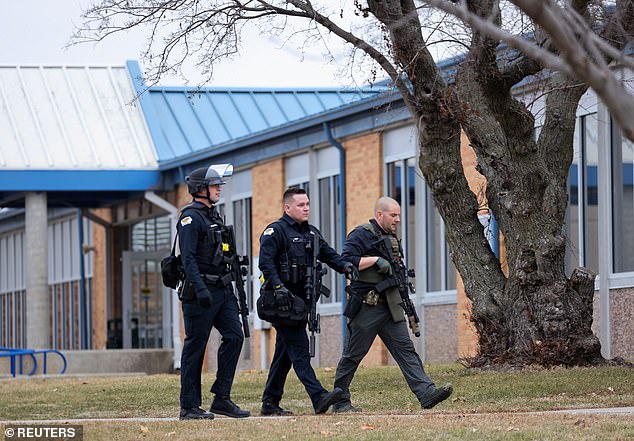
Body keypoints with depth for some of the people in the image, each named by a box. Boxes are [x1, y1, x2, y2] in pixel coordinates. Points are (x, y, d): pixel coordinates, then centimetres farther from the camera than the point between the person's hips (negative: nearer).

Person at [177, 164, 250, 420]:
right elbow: (188, 258, -21)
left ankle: (221, 399, 2)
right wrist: (200, 289, -30)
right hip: (200, 291, -9)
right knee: (195, 348, -3)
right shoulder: (191, 218, -11)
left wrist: (231, 291, 22)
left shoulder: (214, 215, 18)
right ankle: (189, 407, 1)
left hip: (222, 290, 9)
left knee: (234, 336, -2)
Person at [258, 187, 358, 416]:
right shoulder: (275, 231, -7)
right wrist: (278, 285, -29)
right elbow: (266, 262, -16)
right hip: (283, 300, -9)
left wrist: (345, 265, -8)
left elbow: (328, 254, 13)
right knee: (299, 350, -14)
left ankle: (270, 402, 17)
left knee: (285, 353, 11)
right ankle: (319, 397, -24)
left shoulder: (311, 232, 18)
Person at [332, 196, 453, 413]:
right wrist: (376, 259, -22)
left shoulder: (392, 238, 18)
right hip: (366, 307, -7)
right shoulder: (361, 235, -8)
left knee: (405, 348, -4)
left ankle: (426, 394, -13)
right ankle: (340, 401, 10)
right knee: (353, 355, 1)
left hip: (390, 306, 7)